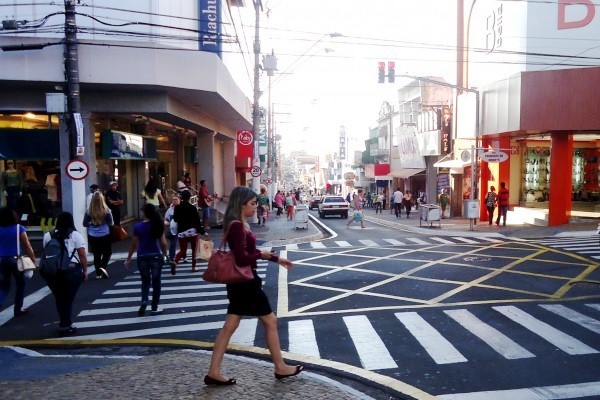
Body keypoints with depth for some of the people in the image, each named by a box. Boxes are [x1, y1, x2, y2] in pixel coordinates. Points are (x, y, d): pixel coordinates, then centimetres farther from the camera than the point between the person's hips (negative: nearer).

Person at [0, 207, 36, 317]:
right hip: (16, 259, -3)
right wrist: (33, 259, 0)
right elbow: (27, 246, -8)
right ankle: (17, 309, 20)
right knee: (20, 284, 16)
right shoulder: (19, 228, -7)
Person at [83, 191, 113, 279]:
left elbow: (85, 224, 1)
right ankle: (103, 267, -4)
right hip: (105, 236, -2)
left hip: (92, 237, 2)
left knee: (96, 255, 12)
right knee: (107, 253, 16)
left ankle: (98, 273, 16)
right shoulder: (106, 210, -12)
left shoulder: (89, 211, -8)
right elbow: (111, 223, -3)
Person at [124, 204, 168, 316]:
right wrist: (164, 254, 16)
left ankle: (144, 302, 0)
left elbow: (134, 245, -1)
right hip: (156, 257, 0)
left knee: (145, 281, 19)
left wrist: (128, 259, 10)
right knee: (156, 282, 11)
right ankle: (154, 308, 17)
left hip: (142, 257, 0)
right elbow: (163, 243, -2)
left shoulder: (137, 226, -5)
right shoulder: (158, 225, -3)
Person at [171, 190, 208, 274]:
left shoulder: (177, 208, 0)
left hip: (181, 232, 3)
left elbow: (175, 219, 13)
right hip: (192, 231, -3)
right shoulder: (192, 208, -11)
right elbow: (197, 221, -11)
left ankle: (174, 262, -17)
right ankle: (193, 267, 17)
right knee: (194, 250, 15)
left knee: (182, 250, 9)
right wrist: (203, 232, -8)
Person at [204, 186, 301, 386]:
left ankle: (214, 372, 16)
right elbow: (242, 258, -26)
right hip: (245, 282, -10)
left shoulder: (240, 224, 11)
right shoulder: (237, 226, -20)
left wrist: (276, 258, 16)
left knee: (229, 326, 11)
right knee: (270, 321, 5)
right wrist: (262, 255, -9)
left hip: (240, 281, 10)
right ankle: (280, 368, 20)